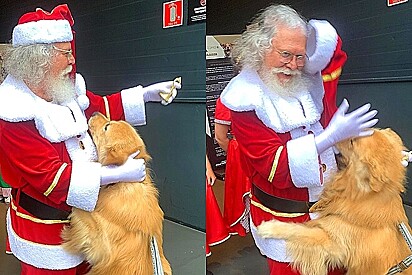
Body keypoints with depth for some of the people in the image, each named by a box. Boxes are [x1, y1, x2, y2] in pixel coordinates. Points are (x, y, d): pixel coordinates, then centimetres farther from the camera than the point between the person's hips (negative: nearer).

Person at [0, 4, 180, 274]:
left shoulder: (62, 87, -3)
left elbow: (100, 107, 12)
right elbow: (50, 178, -28)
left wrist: (148, 93, 5)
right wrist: (119, 173, -29)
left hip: (84, 211, 7)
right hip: (46, 231, -7)